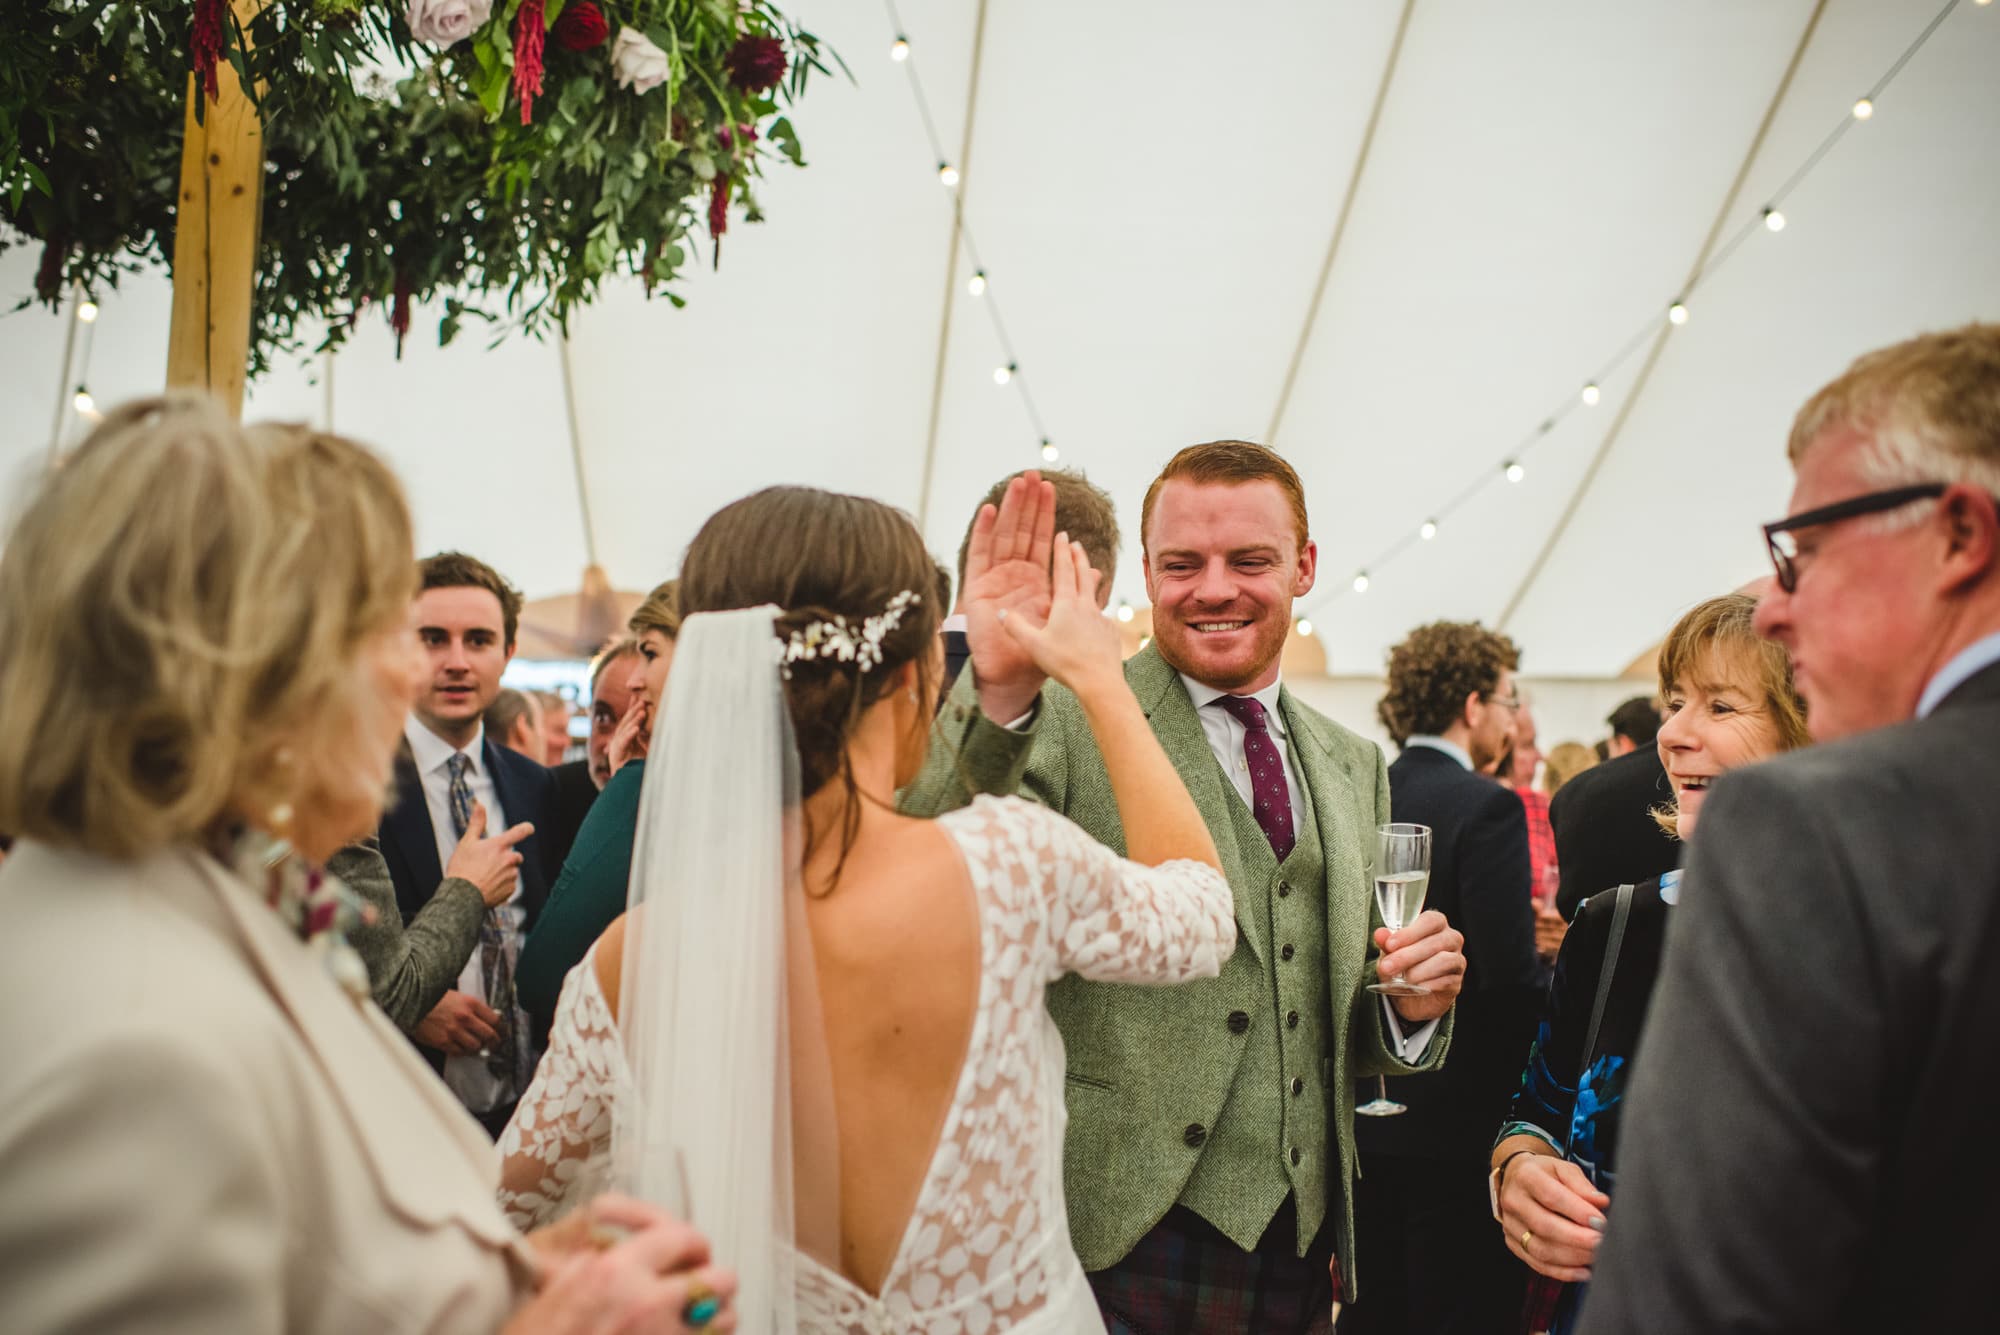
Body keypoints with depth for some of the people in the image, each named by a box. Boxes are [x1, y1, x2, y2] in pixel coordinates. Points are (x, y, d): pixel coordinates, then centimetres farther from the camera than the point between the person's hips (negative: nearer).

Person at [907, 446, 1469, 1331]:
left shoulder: (1354, 766, 12)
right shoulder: (1067, 720, -6)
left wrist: (1409, 1004, -3)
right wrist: (995, 693, -37)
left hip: (1302, 1243, 6)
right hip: (1117, 1240, -5)